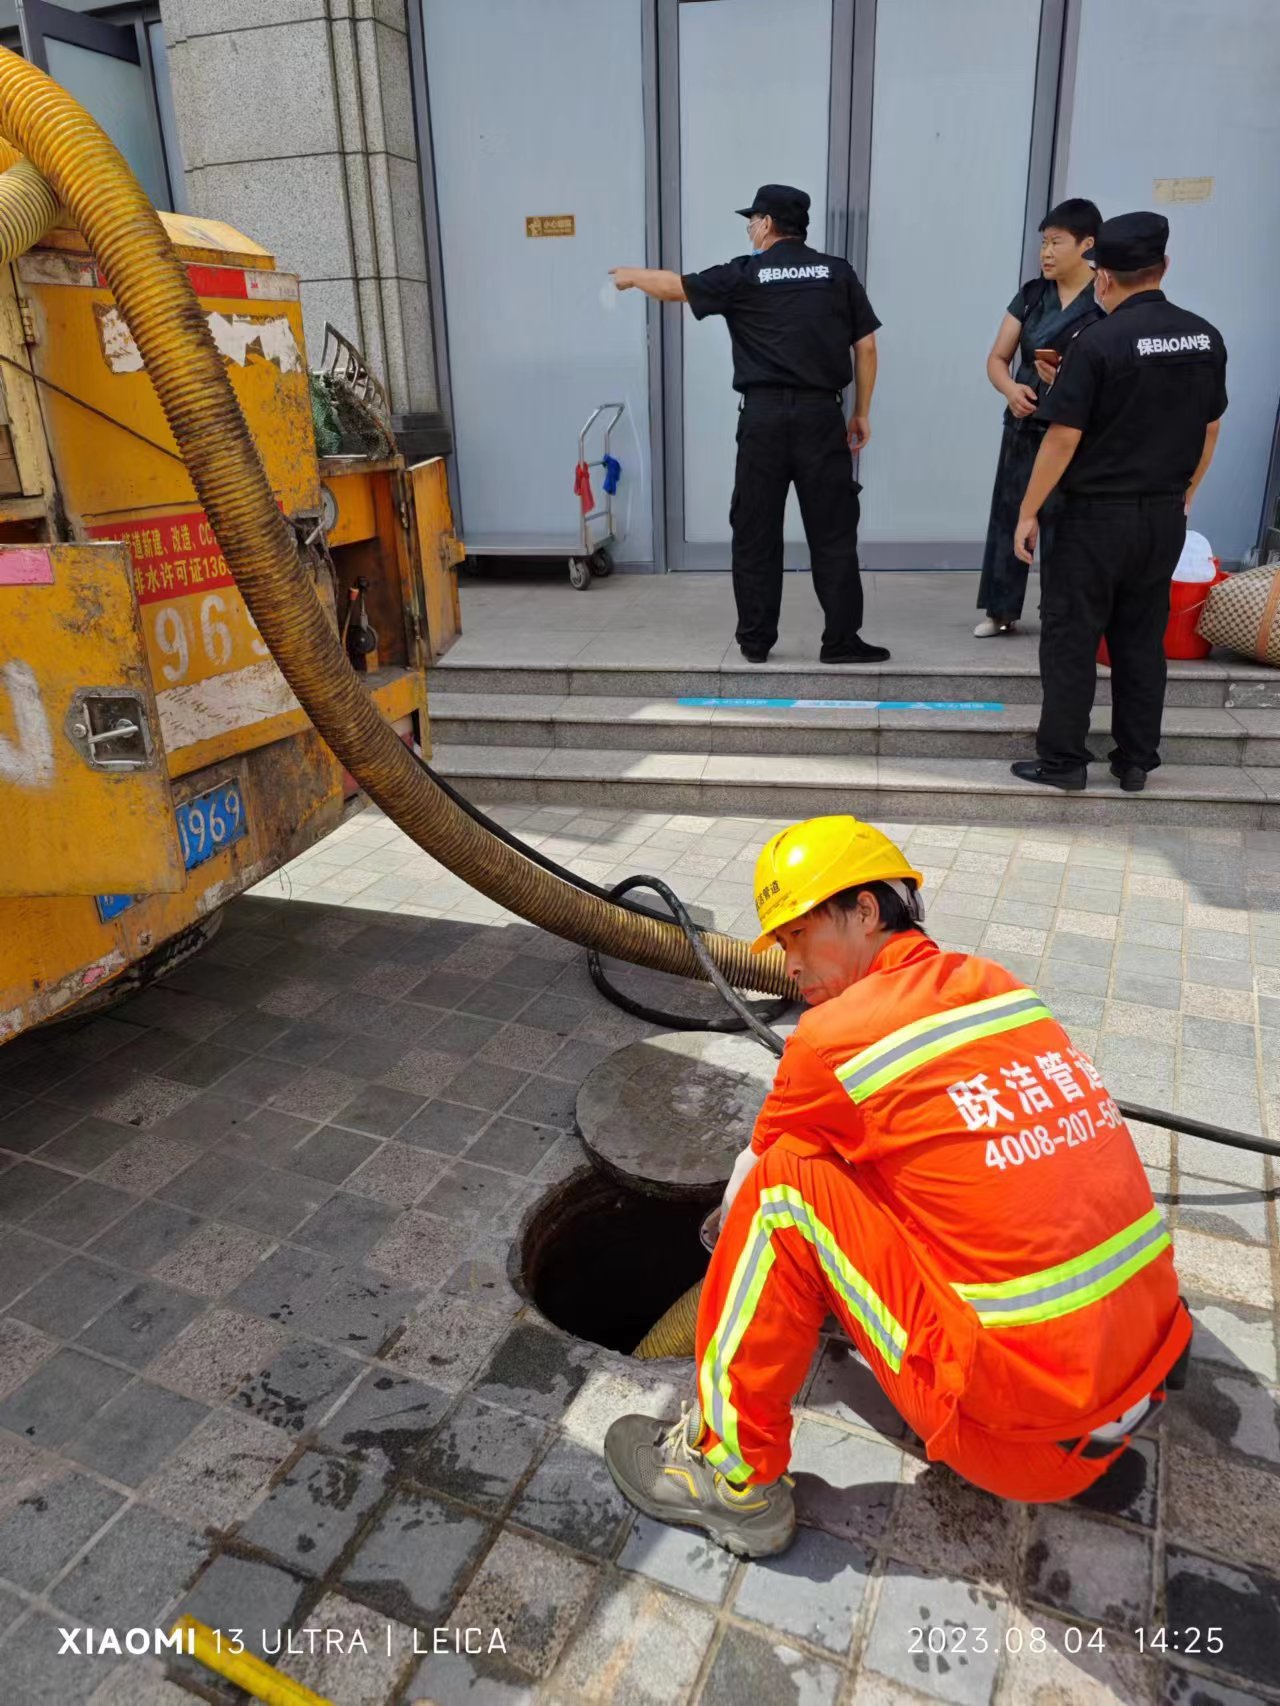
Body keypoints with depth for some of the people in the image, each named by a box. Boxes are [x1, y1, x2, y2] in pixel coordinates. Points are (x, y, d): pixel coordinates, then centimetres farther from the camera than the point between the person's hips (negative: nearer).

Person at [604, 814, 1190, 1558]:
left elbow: (754, 1174, 7)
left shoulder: (833, 1039, -14)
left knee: (788, 1179, -5)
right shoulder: (1001, 988, 5)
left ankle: (734, 1477, 7)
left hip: (1021, 1437, -7)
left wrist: (732, 1239, 29)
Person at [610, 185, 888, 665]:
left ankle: (755, 640, 11)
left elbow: (675, 286, 14)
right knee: (832, 531, 3)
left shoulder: (743, 275, 4)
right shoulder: (838, 272, 9)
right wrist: (862, 413, 16)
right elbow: (865, 346, 8)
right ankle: (841, 639, 3)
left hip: (764, 415, -1)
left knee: (755, 531, 7)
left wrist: (633, 275, 33)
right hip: (821, 414, 1)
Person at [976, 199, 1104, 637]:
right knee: (1008, 516, 7)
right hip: (1023, 426, 5)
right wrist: (1010, 389, -14)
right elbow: (997, 359, 8)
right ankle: (1002, 611, 18)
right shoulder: (1031, 294, 7)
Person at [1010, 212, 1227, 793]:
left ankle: (1062, 759, 8)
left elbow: (1063, 439, -16)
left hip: (1096, 516, -6)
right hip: (1165, 516, 6)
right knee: (1143, 639, 13)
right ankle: (1136, 762, 18)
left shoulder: (1098, 342, -15)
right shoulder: (1206, 338, 5)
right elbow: (1209, 430, 13)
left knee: (1071, 638, 4)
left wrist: (1028, 512, -7)